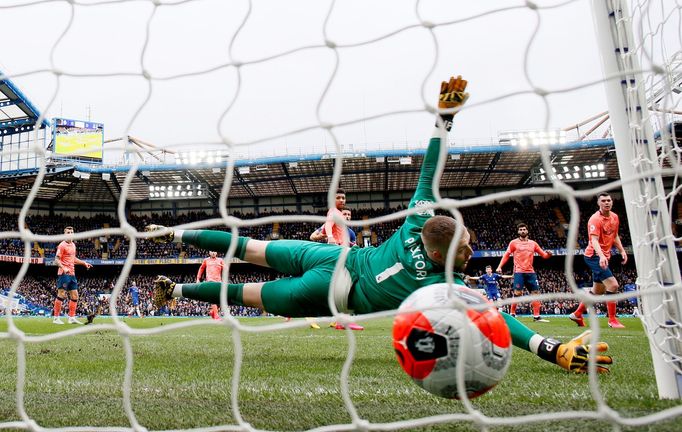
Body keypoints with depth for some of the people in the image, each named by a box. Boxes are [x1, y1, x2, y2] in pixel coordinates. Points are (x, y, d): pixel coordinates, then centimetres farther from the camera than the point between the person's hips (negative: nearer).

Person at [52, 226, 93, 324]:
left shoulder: (73, 245, 16)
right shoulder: (62, 245, -9)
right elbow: (57, 259, -13)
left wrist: (84, 263, 21)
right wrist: (63, 268, -28)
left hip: (72, 274, 8)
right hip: (64, 273, -8)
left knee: (75, 295, 8)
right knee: (61, 295, -7)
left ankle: (72, 318, 13)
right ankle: (56, 318, 1)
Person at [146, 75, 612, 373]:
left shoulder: (421, 219, -13)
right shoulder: (443, 287, -27)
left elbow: (429, 170, -9)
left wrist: (445, 115, -2)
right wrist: (556, 350, -37)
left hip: (327, 253, 5)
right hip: (330, 291, -5)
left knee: (251, 249, 20)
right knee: (251, 294, 13)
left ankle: (176, 233, 32)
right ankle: (180, 289, 25)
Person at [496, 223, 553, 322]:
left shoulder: (533, 243, 13)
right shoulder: (514, 243, 3)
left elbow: (543, 255, 13)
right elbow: (506, 255, 1)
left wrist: (548, 254, -11)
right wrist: (500, 266, -10)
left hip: (530, 272, 4)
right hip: (519, 272, -4)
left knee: (535, 293, 2)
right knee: (517, 293, -10)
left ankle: (536, 316, 7)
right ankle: (512, 315, 1)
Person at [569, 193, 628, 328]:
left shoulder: (614, 217, 9)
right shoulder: (595, 219, -16)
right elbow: (594, 240, -26)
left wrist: (622, 251, 14)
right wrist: (601, 256, -40)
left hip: (603, 257, 9)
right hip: (594, 256, -9)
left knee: (597, 290, 15)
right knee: (613, 285, -16)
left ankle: (577, 314, 26)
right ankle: (612, 320, -5)